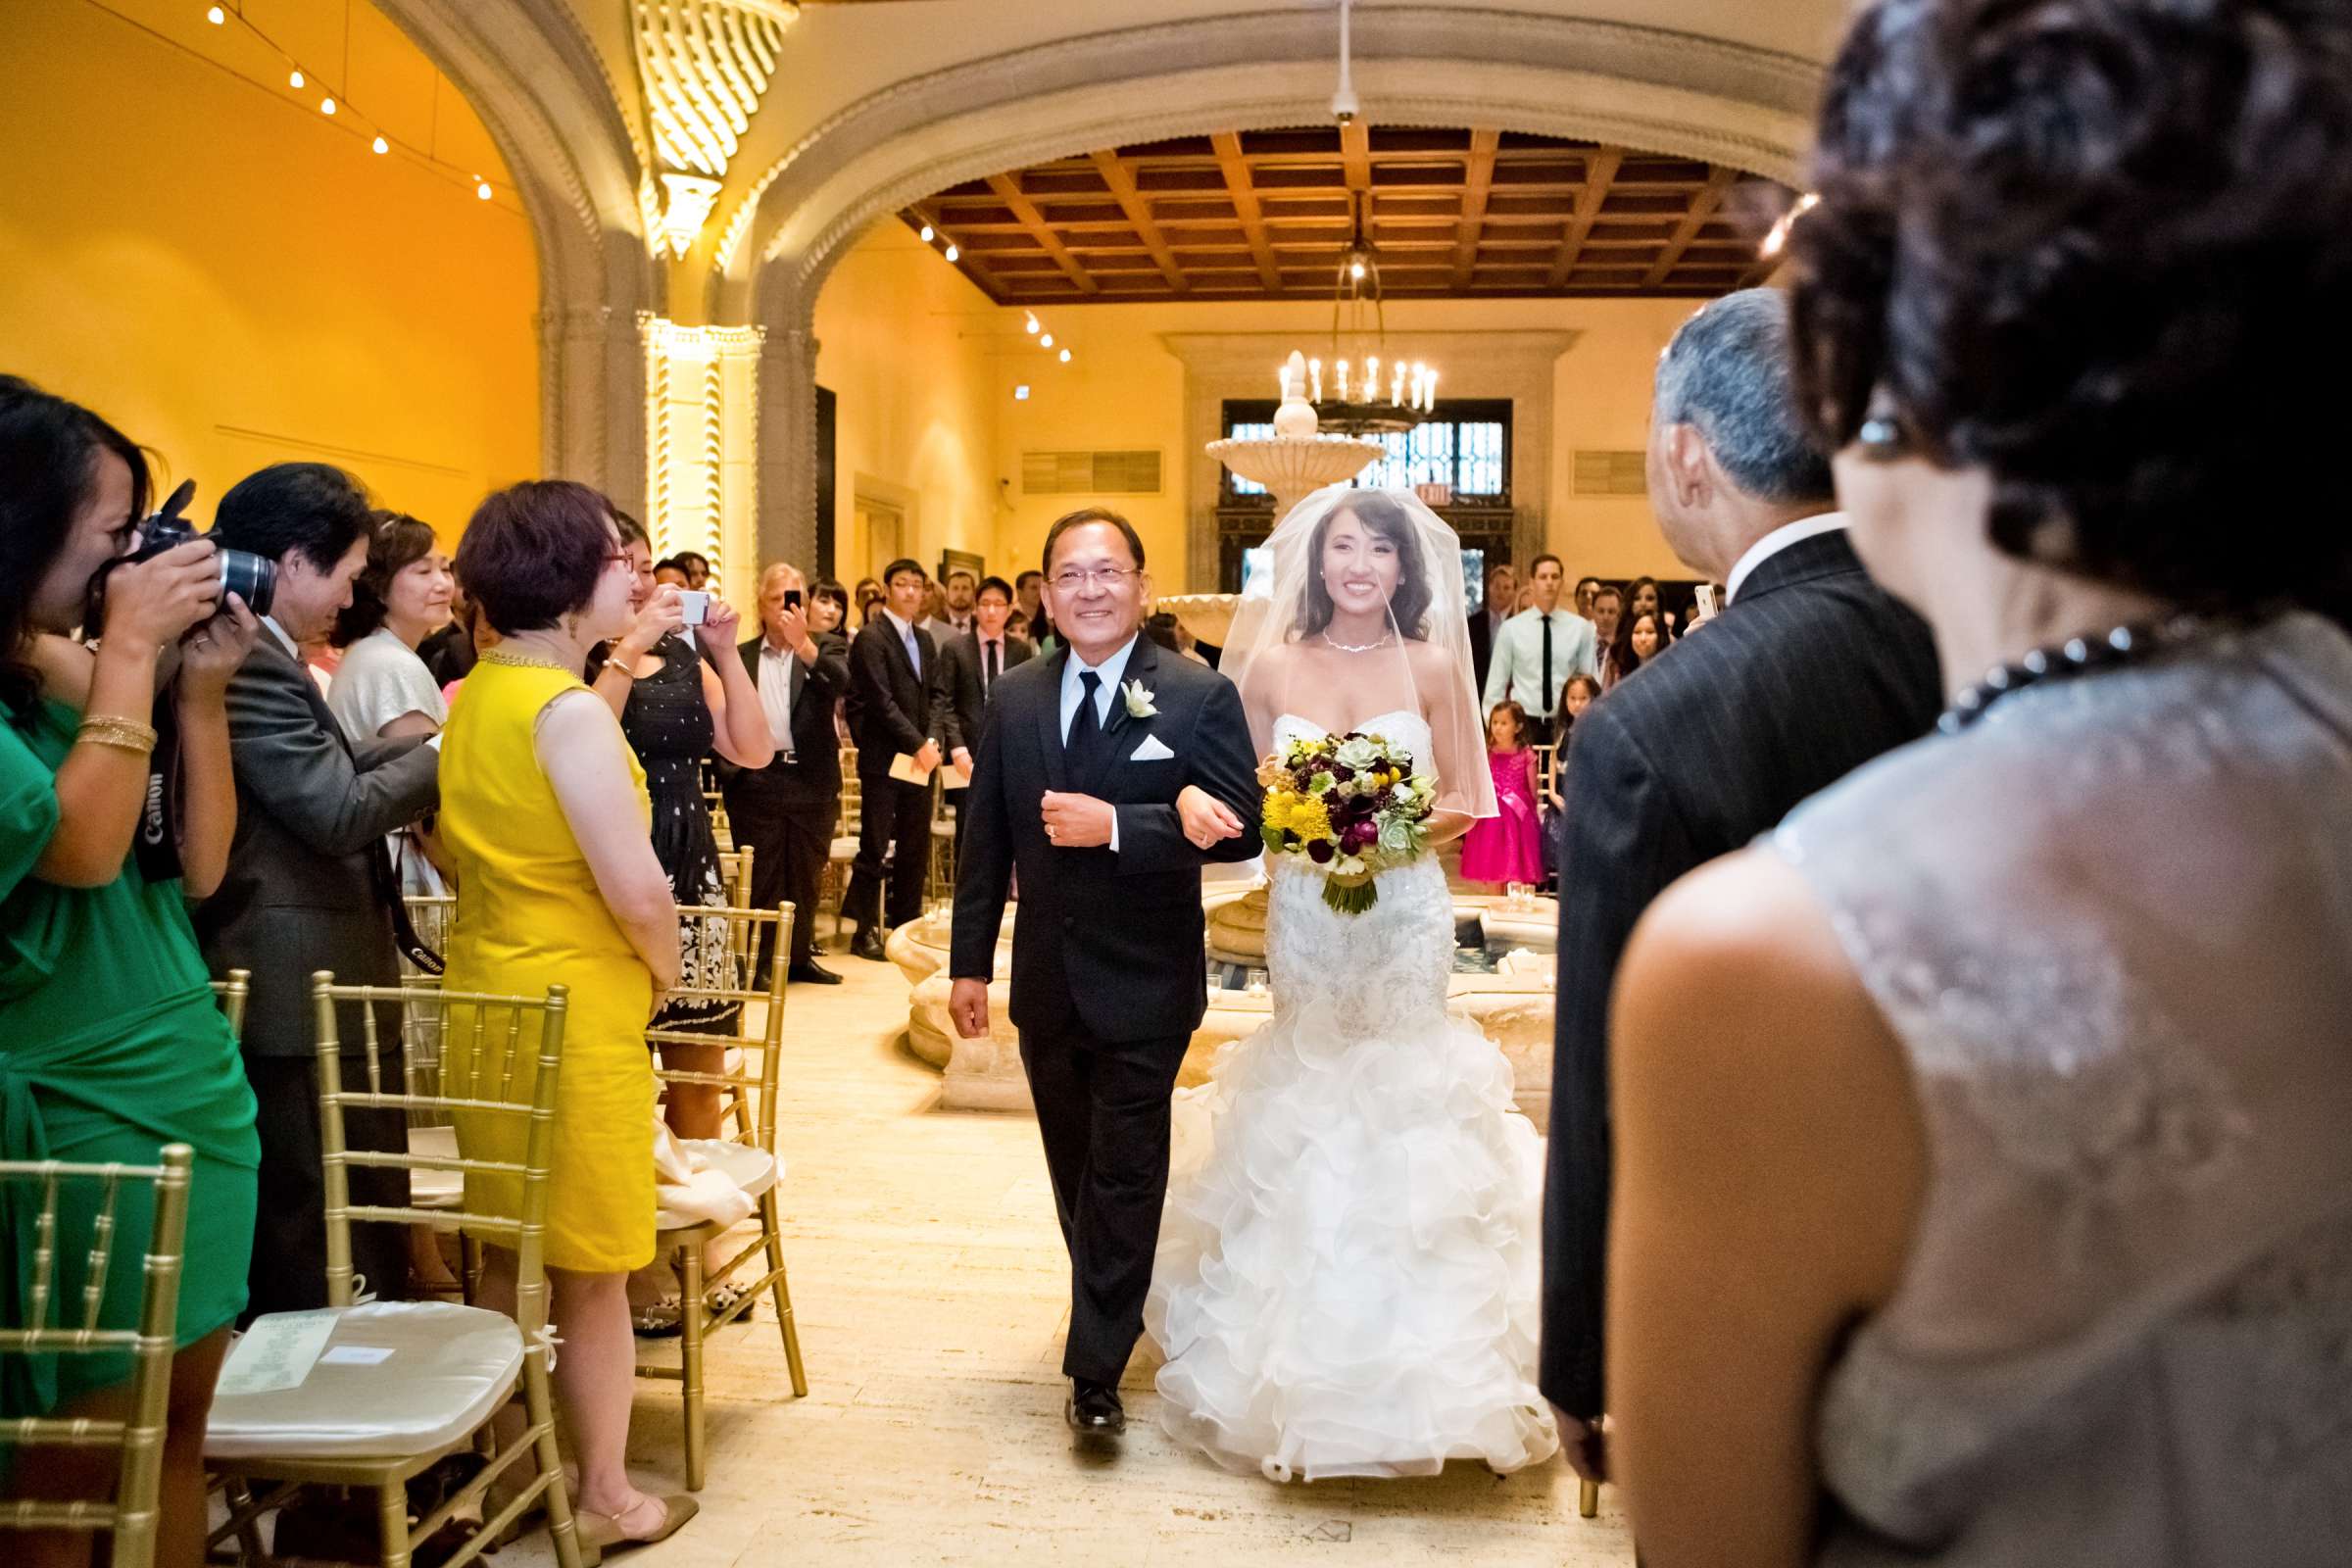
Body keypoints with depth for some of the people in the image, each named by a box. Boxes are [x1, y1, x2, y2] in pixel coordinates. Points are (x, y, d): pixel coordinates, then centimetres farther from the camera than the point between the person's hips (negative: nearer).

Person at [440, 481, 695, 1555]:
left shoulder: (467, 699, 5)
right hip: (577, 1012, -8)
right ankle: (604, 1500, 20)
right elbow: (638, 889, -23)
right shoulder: (569, 711, -20)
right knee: (591, 1269, 6)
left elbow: (454, 850, 12)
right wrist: (665, 972, -5)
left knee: (503, 1252, 20)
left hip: (484, 993, 8)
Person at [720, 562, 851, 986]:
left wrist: (804, 644, -29)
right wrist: (728, 774, -1)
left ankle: (800, 956, 20)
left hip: (811, 780, 1)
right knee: (761, 875, 3)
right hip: (756, 780, 0)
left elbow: (840, 681, -16)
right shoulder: (741, 656, 8)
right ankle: (759, 962, 9)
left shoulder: (826, 646, 6)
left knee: (806, 875, 9)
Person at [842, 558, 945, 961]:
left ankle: (906, 927, 18)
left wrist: (933, 739, -6)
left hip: (920, 759, 7)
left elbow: (938, 694, 11)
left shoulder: (925, 640, 16)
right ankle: (865, 931, 5)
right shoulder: (870, 638, -7)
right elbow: (881, 700, -14)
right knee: (874, 848, -2)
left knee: (916, 849, 9)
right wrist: (917, 744, -15)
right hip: (882, 760, -7)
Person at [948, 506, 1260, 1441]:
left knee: (1124, 1177, 1)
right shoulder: (1015, 698, 4)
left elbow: (1239, 829, -17)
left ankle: (1097, 1371, 12)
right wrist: (969, 961, 6)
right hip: (1046, 978, 5)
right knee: (1075, 1171, 19)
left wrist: (1114, 826, -24)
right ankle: (1113, 1309, 41)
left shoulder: (1200, 696, -9)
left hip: (1143, 981, -5)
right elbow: (986, 838, 7)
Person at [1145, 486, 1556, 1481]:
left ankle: (1413, 1342, 17)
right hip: (1304, 910, 1)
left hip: (1406, 911, -1)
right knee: (1306, 1092, 7)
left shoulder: (1432, 666, 0)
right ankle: (1306, 1341, 22)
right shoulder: (1273, 663, 2)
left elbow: (1464, 802, 3)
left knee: (1403, 1089, 3)